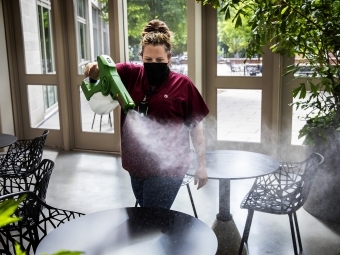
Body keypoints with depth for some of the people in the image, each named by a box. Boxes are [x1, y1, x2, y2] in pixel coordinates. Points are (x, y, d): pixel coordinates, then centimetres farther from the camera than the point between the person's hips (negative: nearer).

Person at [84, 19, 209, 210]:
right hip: (137, 164, 6)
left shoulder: (183, 84, -10)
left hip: (167, 168, -5)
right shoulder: (130, 74, 0)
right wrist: (94, 68, -29)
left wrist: (202, 164, -3)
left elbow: (196, 126, -5)